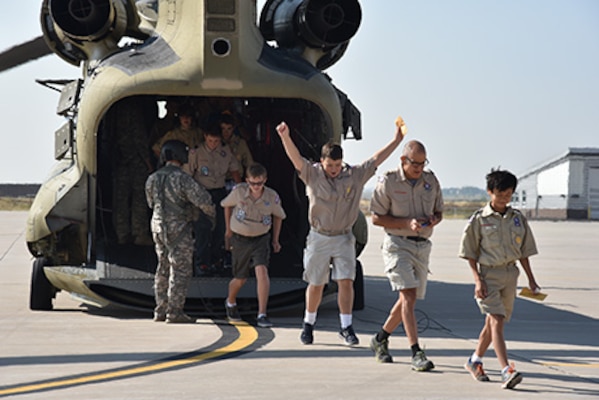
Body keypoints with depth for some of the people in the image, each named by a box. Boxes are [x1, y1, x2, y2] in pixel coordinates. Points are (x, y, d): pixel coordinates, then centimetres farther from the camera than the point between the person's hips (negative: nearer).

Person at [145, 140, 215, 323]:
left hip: (158, 227, 7)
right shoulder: (182, 178, -16)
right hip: (179, 229, -7)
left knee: (163, 268, 15)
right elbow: (202, 199, -18)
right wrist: (212, 214, 0)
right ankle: (174, 312, -4)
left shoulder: (152, 179, 6)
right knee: (180, 270, -3)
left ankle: (160, 310, 16)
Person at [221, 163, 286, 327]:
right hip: (240, 239, 0)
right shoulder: (238, 191, -16)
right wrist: (228, 229, 13)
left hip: (261, 239, 0)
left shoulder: (272, 197, -14)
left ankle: (262, 315, -21)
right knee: (240, 279, 11)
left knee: (262, 271, -23)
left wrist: (275, 239, 12)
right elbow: (227, 205, 6)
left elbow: (278, 215, 7)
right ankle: (230, 303, 45)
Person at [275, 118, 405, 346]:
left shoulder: (355, 176, 1)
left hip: (343, 238, 1)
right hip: (319, 238, -1)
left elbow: (377, 159, 1)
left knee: (346, 281, -8)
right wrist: (285, 138, -35)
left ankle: (346, 327, -1)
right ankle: (308, 324, 24)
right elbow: (296, 158, -18)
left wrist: (397, 140, -5)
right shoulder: (313, 175, -5)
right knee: (316, 284, 7)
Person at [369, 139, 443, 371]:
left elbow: (439, 212, 18)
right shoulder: (388, 182, -6)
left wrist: (433, 220, -7)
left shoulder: (431, 181, 8)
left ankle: (380, 339, 33)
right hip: (397, 244, -6)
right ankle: (416, 354, -20)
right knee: (408, 295, -17)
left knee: (408, 299, 12)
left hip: (422, 246, 6)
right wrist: (407, 223, -17)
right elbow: (376, 217, -6)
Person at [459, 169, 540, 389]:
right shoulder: (479, 219, -5)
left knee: (493, 322, 13)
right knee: (497, 321, -15)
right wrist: (478, 280, -11)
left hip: (510, 274, 5)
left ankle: (475, 361, 31)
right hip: (488, 274, -5)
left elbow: (523, 252, 14)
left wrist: (531, 280, 11)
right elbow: (470, 253, -2)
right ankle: (507, 371, -22)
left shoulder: (518, 218, 7)